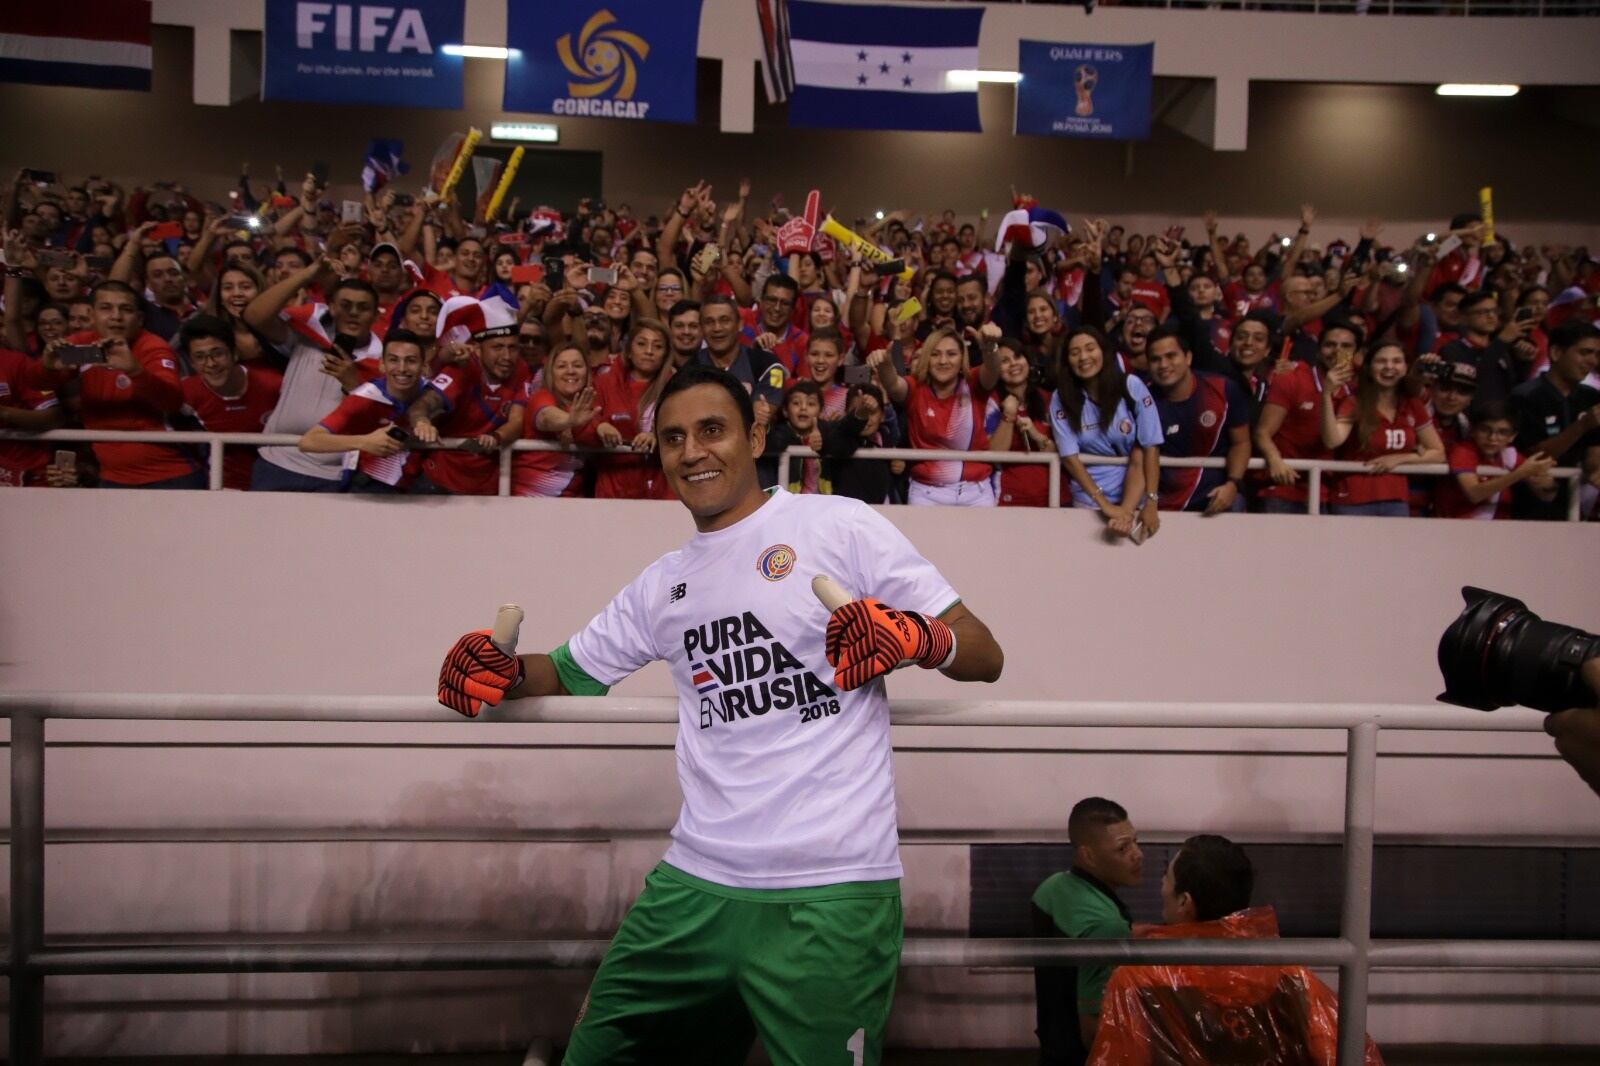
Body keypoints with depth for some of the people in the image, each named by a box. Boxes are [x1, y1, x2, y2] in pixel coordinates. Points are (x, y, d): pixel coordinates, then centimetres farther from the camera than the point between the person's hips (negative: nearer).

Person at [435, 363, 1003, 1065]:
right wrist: (505, 672, 4)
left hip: (829, 896, -5)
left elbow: (984, 657, -1)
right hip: (694, 888, 5)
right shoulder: (663, 585, 18)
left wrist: (911, 636, -22)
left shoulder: (839, 526, 1)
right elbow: (571, 672, 26)